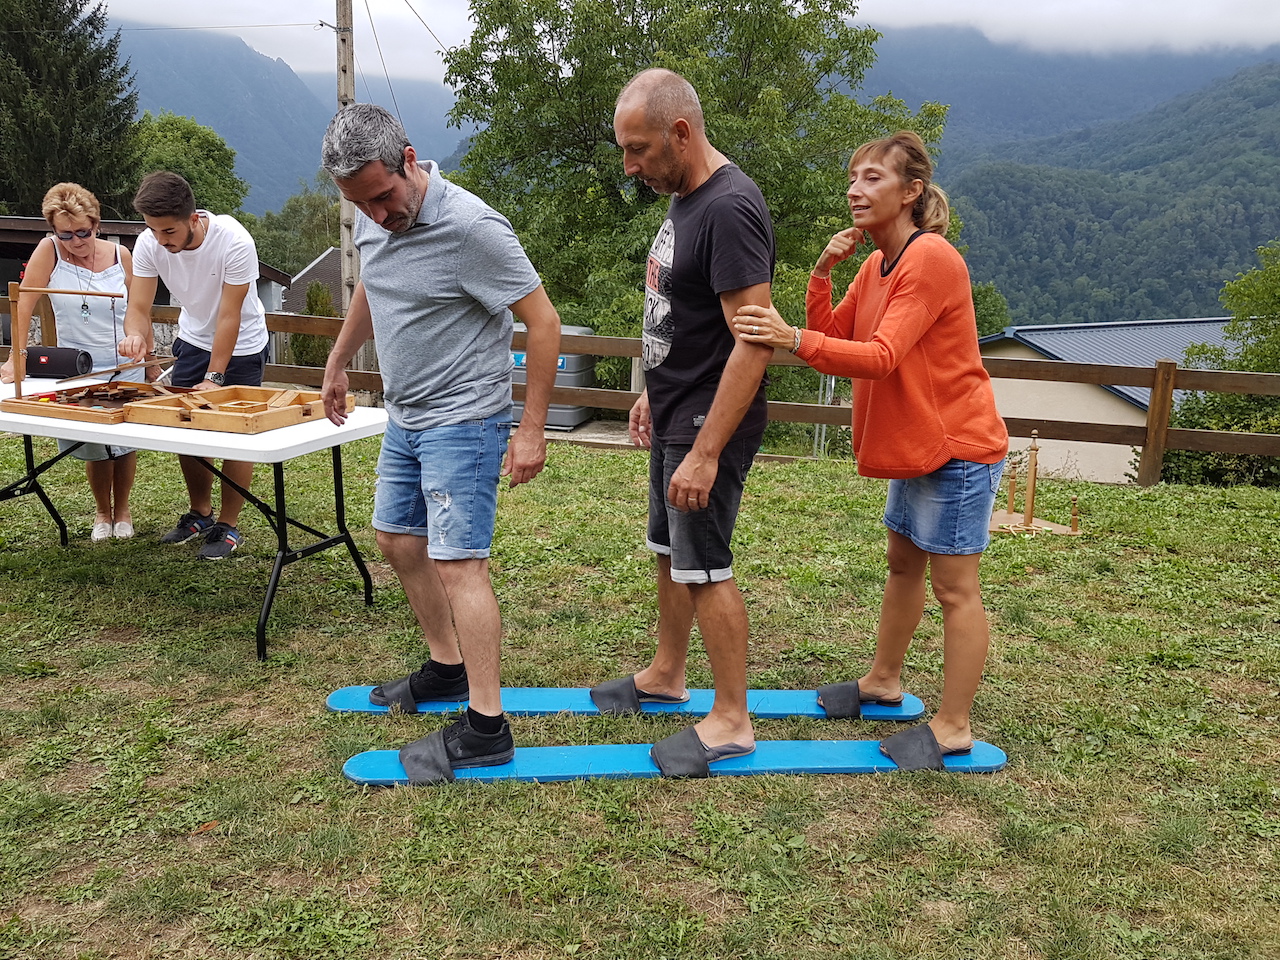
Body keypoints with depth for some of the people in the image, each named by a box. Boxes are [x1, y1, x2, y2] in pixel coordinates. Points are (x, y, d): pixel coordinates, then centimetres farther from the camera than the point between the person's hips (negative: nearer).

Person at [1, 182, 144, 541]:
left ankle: (122, 509, 29)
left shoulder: (120, 255, -4)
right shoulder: (49, 251, -9)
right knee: (93, 449, 4)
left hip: (125, 367, 1)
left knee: (125, 442, 6)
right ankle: (102, 511, 29)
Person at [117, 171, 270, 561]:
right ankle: (200, 513, 25)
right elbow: (139, 308, -17)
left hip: (241, 346, -5)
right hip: (192, 339, 5)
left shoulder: (235, 242, -31)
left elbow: (229, 317, -28)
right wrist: (135, 334, -40)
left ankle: (227, 525, 8)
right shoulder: (148, 245, -17)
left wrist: (214, 377, -28)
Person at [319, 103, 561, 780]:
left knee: (457, 564, -11)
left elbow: (543, 322, -20)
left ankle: (486, 728, -5)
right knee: (398, 541, 17)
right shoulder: (373, 216, 2)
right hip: (405, 416, 9)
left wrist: (532, 430, -21)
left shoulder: (471, 227, -22)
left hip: (463, 420, -9)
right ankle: (448, 667, 34)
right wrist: (337, 364, 31)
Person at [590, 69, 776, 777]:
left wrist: (705, 453, -27)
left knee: (704, 567, -1)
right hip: (674, 415, 10)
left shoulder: (729, 209, -22)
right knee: (669, 550, 20)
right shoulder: (684, 198, 9)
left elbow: (754, 342, -27)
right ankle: (666, 674, 39)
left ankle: (731, 720, 15)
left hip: (709, 424, -10)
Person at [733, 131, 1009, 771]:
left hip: (958, 445, -10)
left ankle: (952, 727, 10)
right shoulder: (877, 263, 9)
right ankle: (883, 680, 37)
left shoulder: (930, 259, -21)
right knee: (903, 562, 20)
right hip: (917, 442, 10)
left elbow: (881, 357, -31)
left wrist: (795, 340, -40)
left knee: (954, 585, -2)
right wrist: (822, 275, -8)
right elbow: (833, 338, 5)